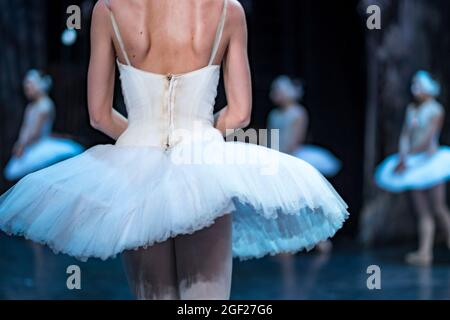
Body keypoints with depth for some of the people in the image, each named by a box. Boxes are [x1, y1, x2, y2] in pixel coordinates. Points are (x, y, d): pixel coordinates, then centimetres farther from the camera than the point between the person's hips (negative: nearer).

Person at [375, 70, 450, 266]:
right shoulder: (411, 109, 12)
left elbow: (427, 137, -16)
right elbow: (405, 135, 6)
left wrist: (408, 158, -19)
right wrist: (403, 157, -10)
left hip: (430, 160, -5)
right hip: (413, 165, 5)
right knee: (422, 212, 2)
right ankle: (424, 252, -1)